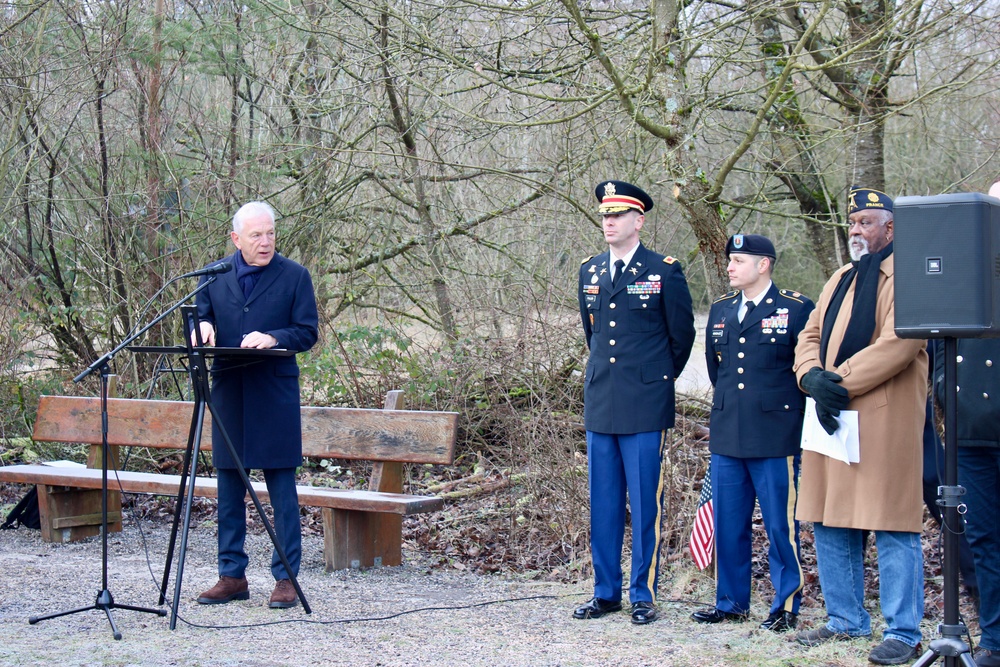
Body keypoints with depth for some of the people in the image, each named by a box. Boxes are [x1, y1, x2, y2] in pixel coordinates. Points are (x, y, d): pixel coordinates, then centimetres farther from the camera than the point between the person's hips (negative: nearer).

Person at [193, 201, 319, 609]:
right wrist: (202, 326, -7)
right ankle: (232, 576, 18)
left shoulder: (294, 276, 1)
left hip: (275, 395, -4)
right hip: (227, 393, 4)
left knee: (282, 491, -2)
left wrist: (272, 338, -19)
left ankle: (286, 579, 5)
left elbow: (308, 332, -2)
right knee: (229, 491, 9)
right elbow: (200, 315, 16)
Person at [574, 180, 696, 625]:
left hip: (645, 407, -5)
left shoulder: (664, 271, -3)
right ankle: (605, 592, 18)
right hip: (600, 404, 5)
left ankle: (644, 595, 9)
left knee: (645, 503, 0)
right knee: (602, 503, 9)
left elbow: (682, 335, 6)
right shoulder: (589, 271, 11)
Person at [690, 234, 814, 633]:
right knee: (728, 525, 10)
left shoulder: (796, 309, -4)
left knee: (780, 525, 0)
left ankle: (787, 606, 11)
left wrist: (785, 407, 5)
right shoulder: (720, 310, 12)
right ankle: (731, 602, 22)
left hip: (775, 437, -5)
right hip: (727, 436, 5)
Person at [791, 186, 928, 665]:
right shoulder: (840, 280, 22)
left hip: (884, 420, -8)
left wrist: (841, 383, -16)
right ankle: (845, 620, 23)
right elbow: (810, 337, 15)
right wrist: (813, 378, -6)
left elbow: (898, 342, -17)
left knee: (892, 529, -5)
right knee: (830, 524, 12)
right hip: (830, 417, 8)